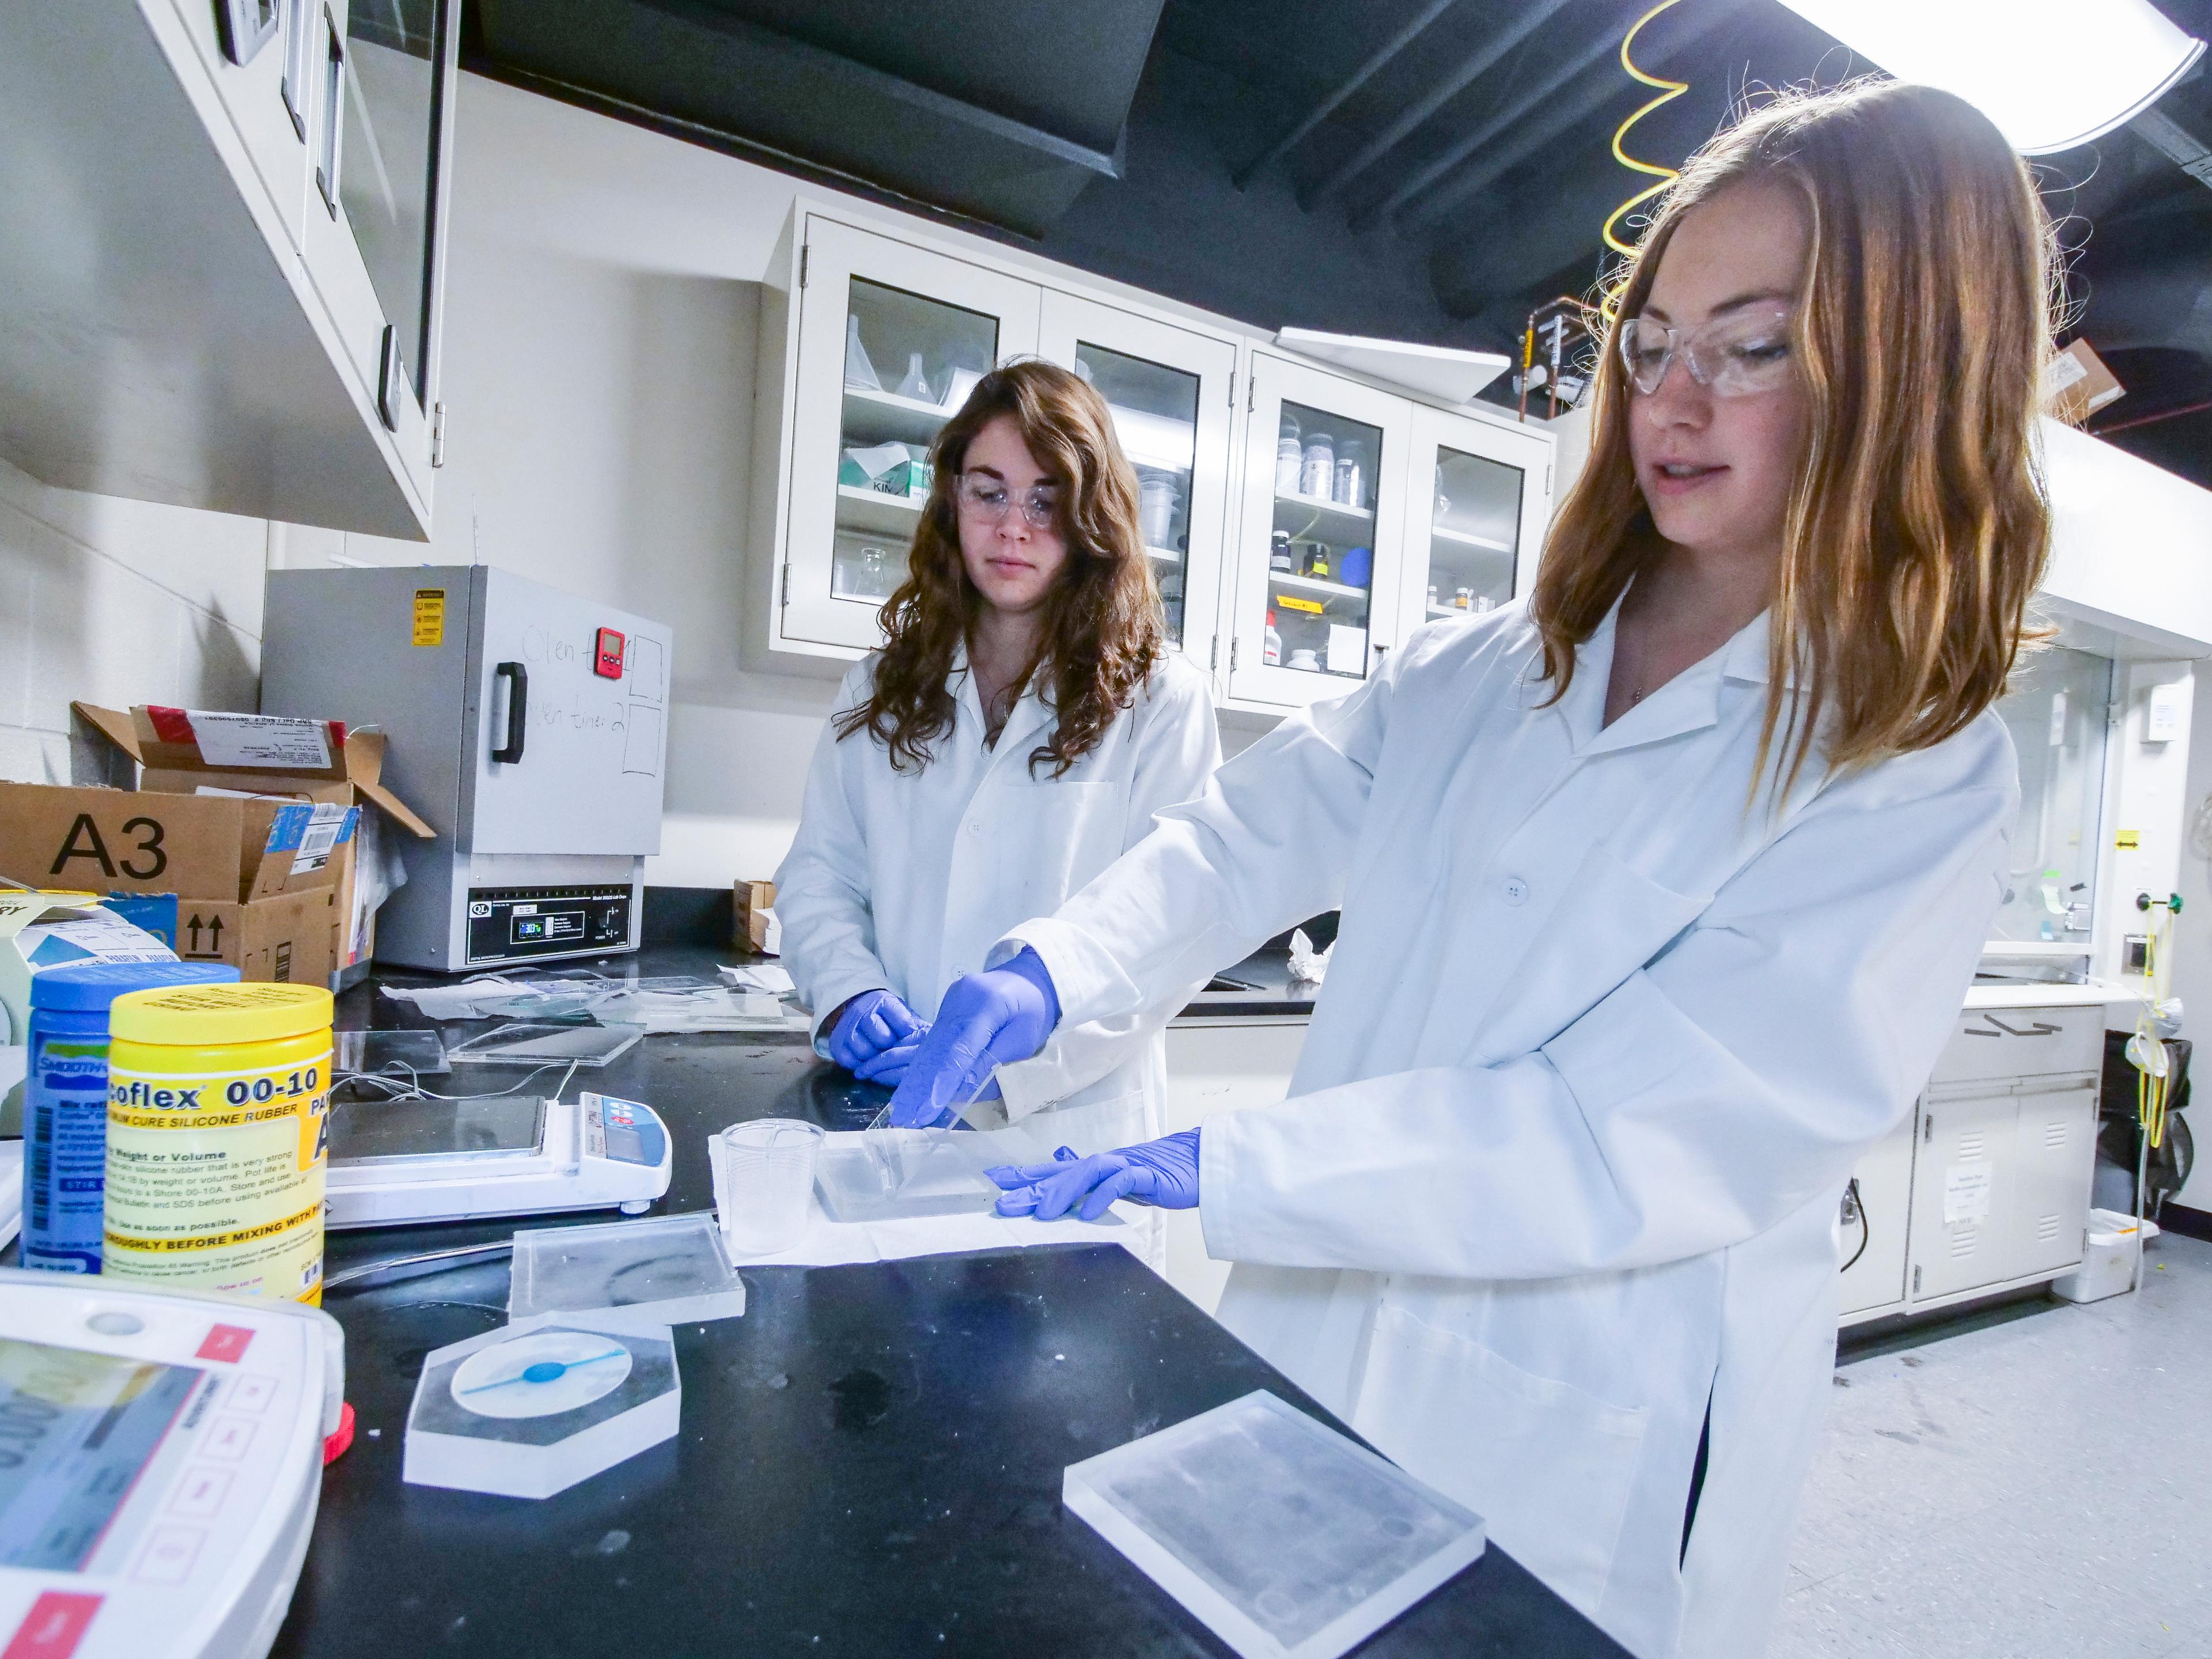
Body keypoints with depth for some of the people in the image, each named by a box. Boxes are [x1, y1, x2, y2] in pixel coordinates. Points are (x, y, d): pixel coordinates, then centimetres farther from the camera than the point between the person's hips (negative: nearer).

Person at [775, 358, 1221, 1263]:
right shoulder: (884, 687, 8)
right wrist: (851, 993, -11)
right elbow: (818, 874, 8)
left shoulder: (1160, 701, -6)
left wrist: (1008, 1059, -21)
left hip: (1067, 1134, -3)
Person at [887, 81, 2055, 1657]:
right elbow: (1248, 841, -2)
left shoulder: (1924, 782, -13)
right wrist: (1052, 969, -19)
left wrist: (1211, 1165, -26)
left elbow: (1645, 1141, -22)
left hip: (1580, 1466, -3)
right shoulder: (1474, 672, 1)